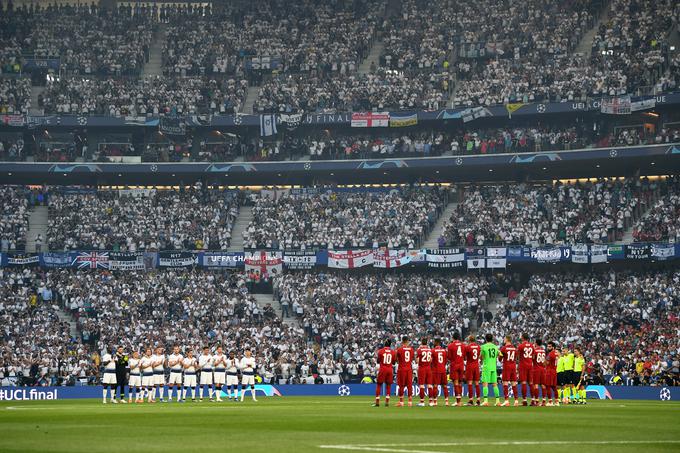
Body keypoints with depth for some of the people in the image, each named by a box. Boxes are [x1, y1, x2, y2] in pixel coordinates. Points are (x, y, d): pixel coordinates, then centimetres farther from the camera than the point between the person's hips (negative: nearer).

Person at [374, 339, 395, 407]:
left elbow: (378, 361, 1)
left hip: (382, 369, -2)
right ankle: (387, 402, 3)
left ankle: (377, 402, 4)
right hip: (390, 369, 2)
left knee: (379, 385, 6)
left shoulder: (380, 351, -5)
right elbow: (393, 363, 6)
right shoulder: (393, 352, 1)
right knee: (388, 385, 9)